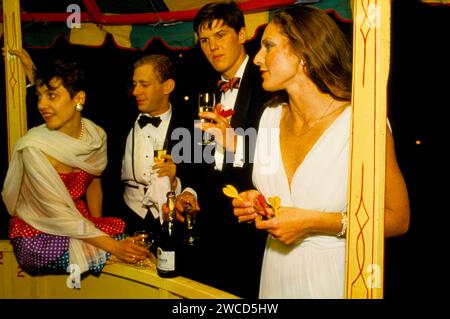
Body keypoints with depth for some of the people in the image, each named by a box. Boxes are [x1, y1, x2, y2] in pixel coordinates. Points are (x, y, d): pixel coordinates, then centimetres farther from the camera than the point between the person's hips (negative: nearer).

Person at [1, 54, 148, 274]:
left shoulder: (96, 135, -8)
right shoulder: (33, 148, -23)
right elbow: (58, 214, -22)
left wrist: (97, 222, -2)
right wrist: (112, 246, -26)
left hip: (78, 220, 5)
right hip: (37, 232, -5)